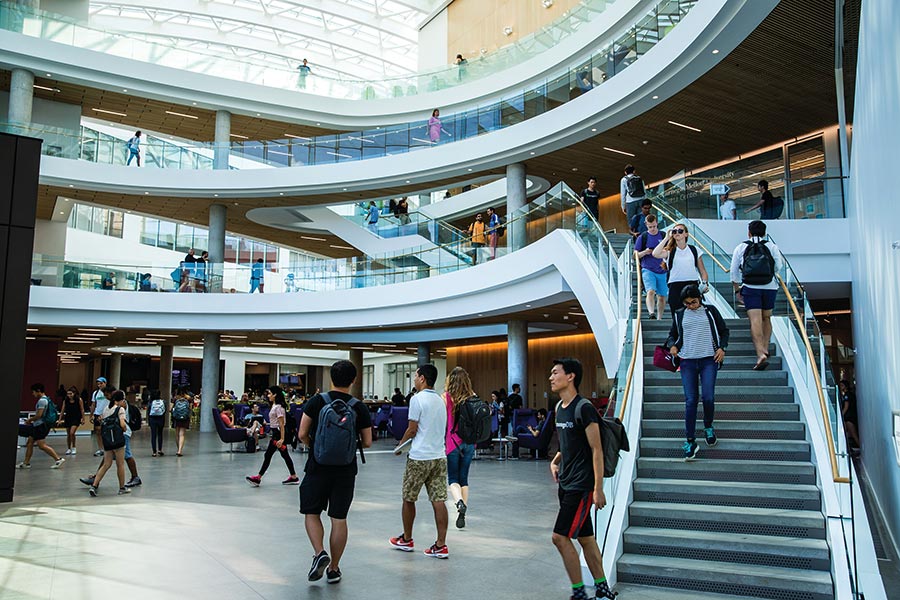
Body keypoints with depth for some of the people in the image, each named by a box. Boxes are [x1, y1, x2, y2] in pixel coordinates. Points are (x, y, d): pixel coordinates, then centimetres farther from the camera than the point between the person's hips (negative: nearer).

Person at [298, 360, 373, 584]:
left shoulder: (317, 401, -6)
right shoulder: (359, 408, -4)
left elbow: (302, 434, -5)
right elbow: (367, 442, 0)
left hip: (318, 467, -1)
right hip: (345, 470, 1)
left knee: (311, 513, 14)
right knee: (339, 518, 10)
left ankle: (320, 553, -6)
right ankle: (334, 568, 18)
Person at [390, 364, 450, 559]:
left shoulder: (417, 399, -11)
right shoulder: (440, 400, 12)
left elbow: (412, 429, -10)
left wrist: (400, 446, 6)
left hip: (419, 457, -6)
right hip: (439, 456, 6)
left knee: (408, 499, 11)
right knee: (438, 501, 3)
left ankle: (406, 540, 24)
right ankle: (441, 545, 2)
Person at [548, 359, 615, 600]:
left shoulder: (583, 408, -17)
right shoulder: (559, 408, 10)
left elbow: (597, 450, -18)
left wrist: (598, 488, -20)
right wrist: (555, 461, 6)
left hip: (581, 485, -9)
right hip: (566, 482, 9)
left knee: (560, 537, -8)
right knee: (585, 537, 15)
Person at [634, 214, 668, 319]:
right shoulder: (642, 237, 4)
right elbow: (635, 255, 5)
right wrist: (644, 252, -15)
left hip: (662, 271, 3)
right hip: (648, 270, -2)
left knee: (662, 296, 7)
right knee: (651, 291, -24)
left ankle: (659, 318, 20)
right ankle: (651, 313, -39)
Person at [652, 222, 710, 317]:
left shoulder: (695, 250, 11)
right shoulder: (669, 252, 5)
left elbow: (702, 271, 13)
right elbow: (655, 254, -16)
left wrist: (705, 283, -6)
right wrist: (666, 238, -8)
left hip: (693, 285, 1)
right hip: (675, 287, -1)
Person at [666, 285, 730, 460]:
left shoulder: (710, 311, 8)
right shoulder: (679, 315, 12)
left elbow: (724, 331, 15)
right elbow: (672, 334, 21)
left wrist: (722, 347, -1)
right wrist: (672, 345, 0)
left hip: (709, 359, -1)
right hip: (687, 361, 1)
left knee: (708, 397, -10)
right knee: (690, 401, -4)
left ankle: (708, 427, 21)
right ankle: (690, 441, 0)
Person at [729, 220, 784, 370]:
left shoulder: (741, 247, 8)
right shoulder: (771, 246, 8)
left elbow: (734, 271, 7)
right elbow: (779, 266, 0)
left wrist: (737, 290, 15)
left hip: (750, 288, -2)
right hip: (769, 287, 2)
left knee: (755, 320, -10)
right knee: (766, 318, 20)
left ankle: (761, 354, -23)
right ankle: (765, 349, 17)